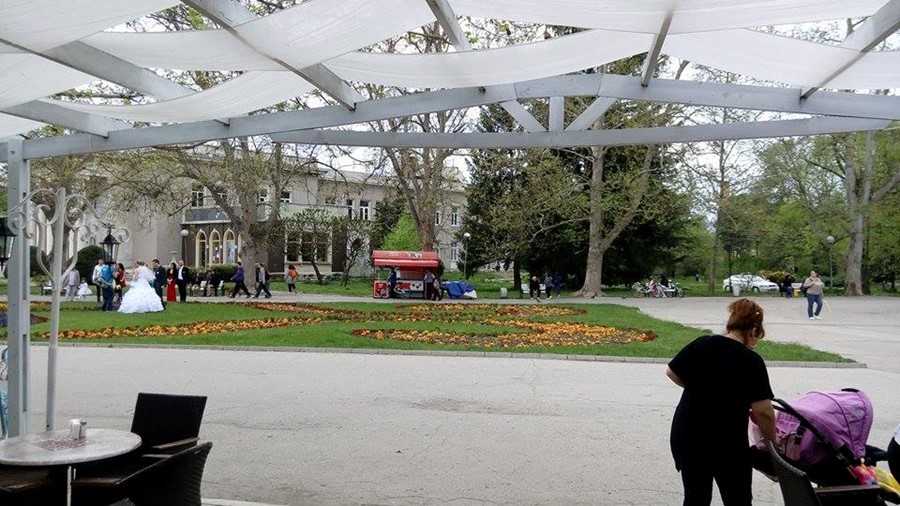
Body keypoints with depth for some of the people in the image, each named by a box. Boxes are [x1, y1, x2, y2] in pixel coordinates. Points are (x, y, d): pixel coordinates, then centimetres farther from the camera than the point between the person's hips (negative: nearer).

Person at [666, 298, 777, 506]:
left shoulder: (700, 344, -1)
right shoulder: (751, 361, -11)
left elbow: (672, 373, 9)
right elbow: (763, 411, -15)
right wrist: (771, 440, 0)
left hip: (685, 436, 4)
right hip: (726, 443, -4)